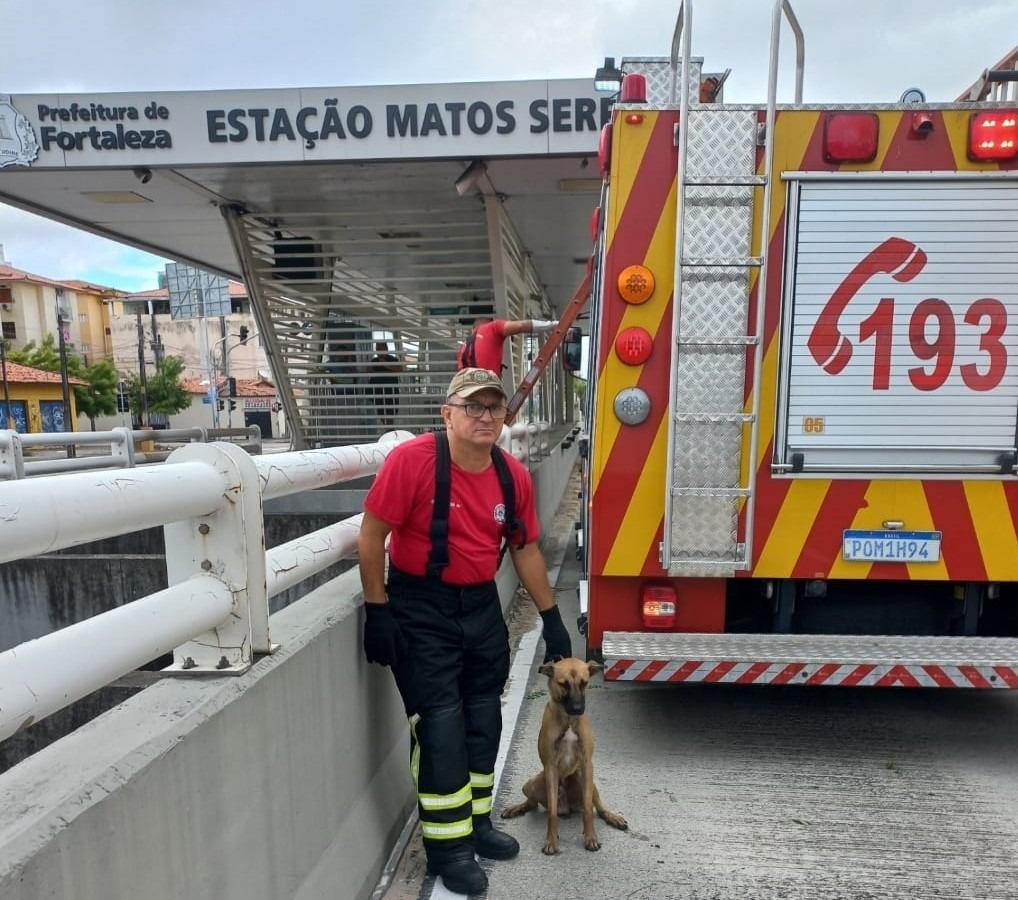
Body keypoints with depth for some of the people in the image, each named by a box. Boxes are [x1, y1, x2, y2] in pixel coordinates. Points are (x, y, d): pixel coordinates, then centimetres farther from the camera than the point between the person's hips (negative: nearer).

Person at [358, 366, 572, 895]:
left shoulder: (514, 476, -3)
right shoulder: (412, 460, -19)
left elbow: (525, 549, 7)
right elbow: (372, 537, -14)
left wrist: (551, 619, 8)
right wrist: (377, 612, -14)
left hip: (481, 606, 6)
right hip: (420, 609, -5)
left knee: (483, 719, 17)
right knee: (440, 725, 1)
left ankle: (476, 821, 38)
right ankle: (447, 845, 22)